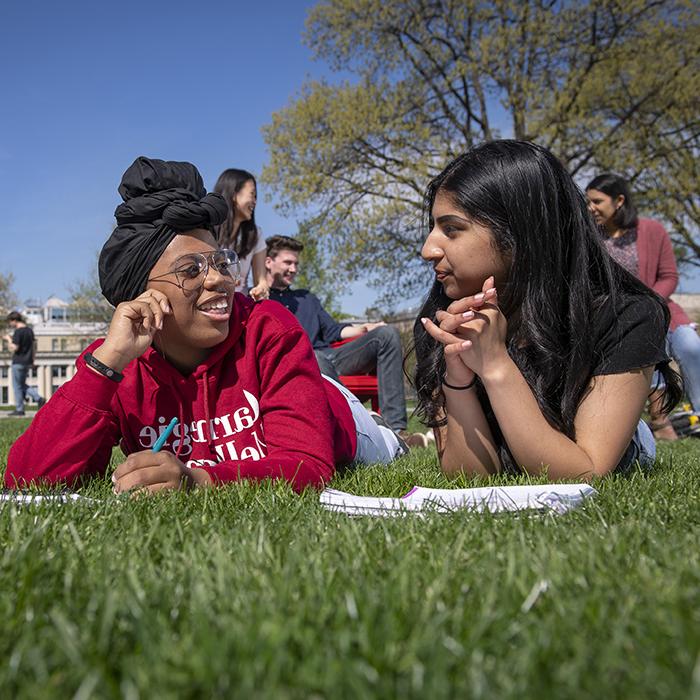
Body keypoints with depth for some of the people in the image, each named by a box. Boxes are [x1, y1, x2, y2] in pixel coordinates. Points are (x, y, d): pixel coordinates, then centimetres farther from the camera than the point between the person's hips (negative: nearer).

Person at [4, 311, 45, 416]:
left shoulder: (18, 332, -16)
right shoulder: (29, 330, 9)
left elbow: (15, 348, -21)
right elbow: (32, 346, 15)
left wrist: (9, 339, -5)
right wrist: (32, 360, 21)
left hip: (19, 362, -8)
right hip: (28, 362, 8)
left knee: (17, 386, 3)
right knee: (22, 385, 18)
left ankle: (19, 409, 8)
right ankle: (39, 399, 4)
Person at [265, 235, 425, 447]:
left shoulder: (306, 298, 37)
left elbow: (332, 330, 27)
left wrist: (363, 329, 10)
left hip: (329, 355, 6)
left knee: (387, 334, -12)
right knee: (313, 357, -42)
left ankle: (395, 428, -27)